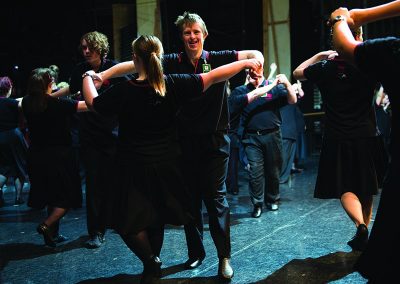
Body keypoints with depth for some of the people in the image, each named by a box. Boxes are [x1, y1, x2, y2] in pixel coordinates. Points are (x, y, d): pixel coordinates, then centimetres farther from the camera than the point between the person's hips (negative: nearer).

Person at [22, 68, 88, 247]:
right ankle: (46, 225, -9)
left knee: (51, 196, 19)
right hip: (58, 156, -6)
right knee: (68, 197, 7)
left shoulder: (27, 103, -2)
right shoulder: (57, 104, -18)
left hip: (36, 157, 6)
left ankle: (53, 234, 25)